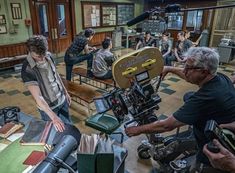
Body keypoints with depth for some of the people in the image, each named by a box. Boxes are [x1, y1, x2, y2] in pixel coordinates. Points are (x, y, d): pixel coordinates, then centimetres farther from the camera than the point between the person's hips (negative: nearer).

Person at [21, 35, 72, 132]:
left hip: (62, 100, 6)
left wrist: (65, 92, 13)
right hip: (48, 107, -5)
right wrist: (53, 117, -37)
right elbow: (38, 97, -31)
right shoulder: (27, 70, -27)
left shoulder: (48, 56, -9)